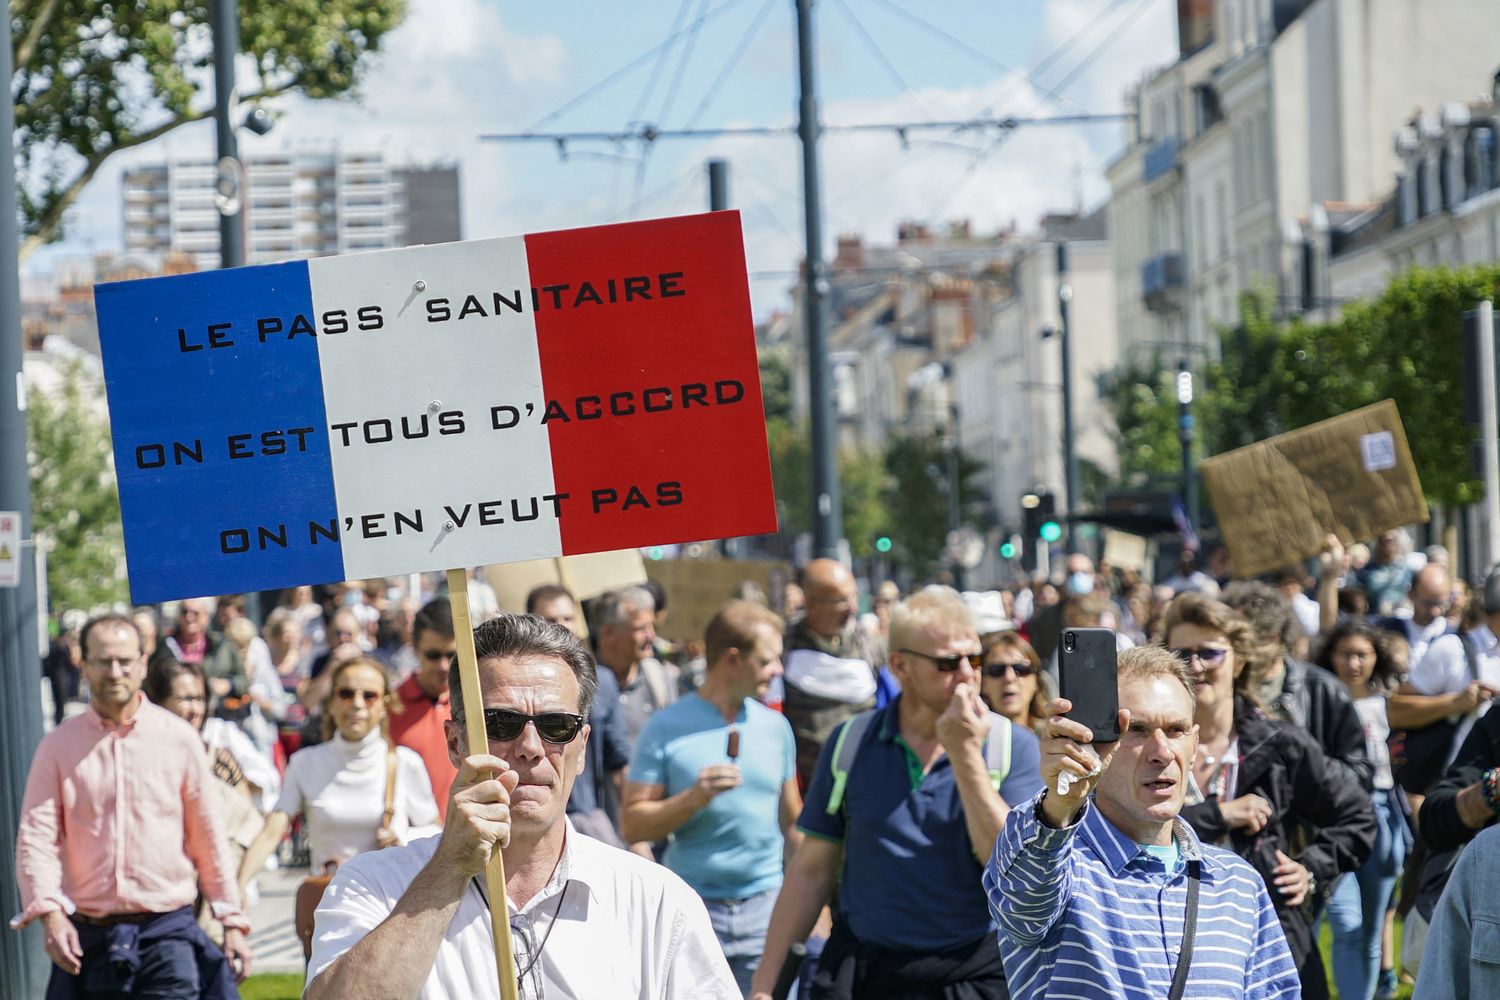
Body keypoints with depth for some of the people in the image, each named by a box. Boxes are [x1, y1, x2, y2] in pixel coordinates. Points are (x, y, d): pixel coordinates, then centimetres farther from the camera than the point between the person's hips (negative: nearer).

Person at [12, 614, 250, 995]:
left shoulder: (179, 738, 5)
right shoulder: (58, 746, 4)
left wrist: (232, 922, 6)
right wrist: (49, 913, -18)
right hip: (88, 936, 1)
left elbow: (208, 836, 8)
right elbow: (36, 836, -2)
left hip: (167, 928, -1)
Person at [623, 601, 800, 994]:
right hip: (691, 911, -3)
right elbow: (632, 825, -4)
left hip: (765, 906, 3)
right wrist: (693, 799, -18)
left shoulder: (775, 726, 10)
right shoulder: (666, 727, -2)